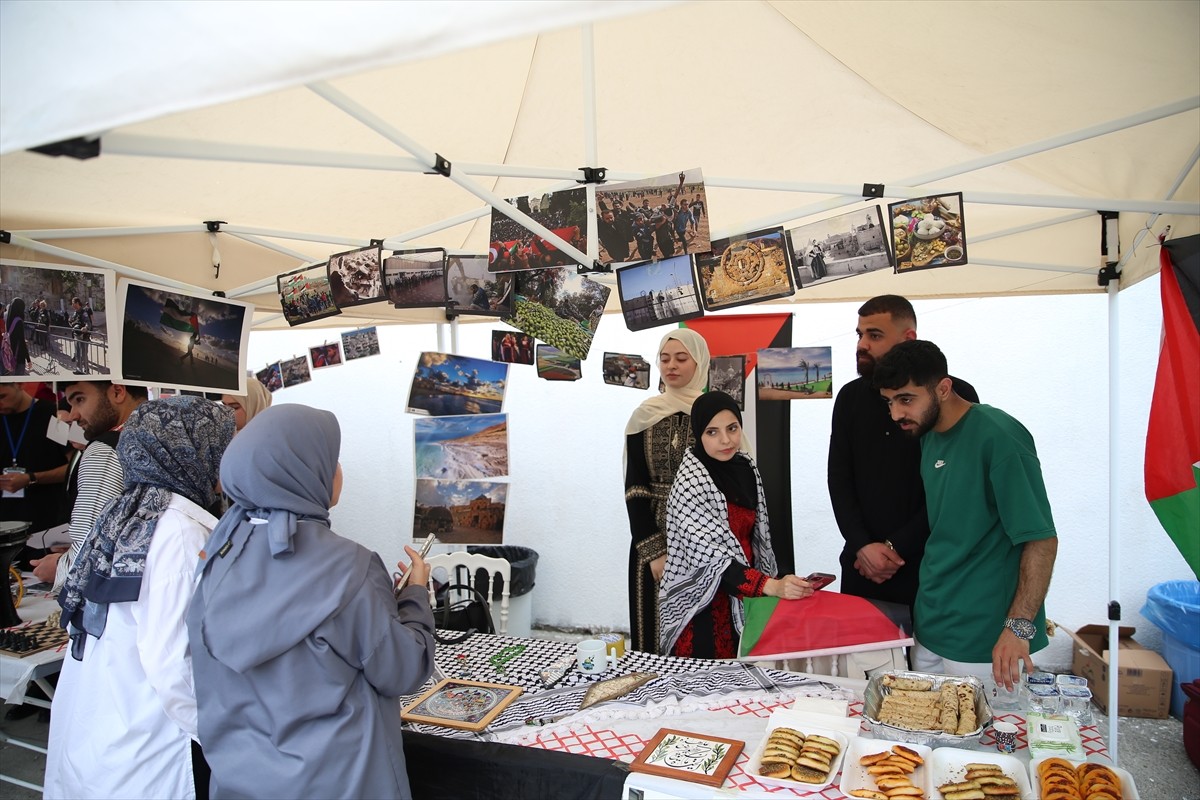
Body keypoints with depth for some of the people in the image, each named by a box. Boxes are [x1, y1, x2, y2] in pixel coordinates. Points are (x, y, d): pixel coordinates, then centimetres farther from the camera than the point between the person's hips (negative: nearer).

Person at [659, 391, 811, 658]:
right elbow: (710, 556, -26)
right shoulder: (690, 482, -20)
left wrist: (773, 581, 11)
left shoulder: (745, 466, 1)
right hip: (704, 606, -6)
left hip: (745, 597, 6)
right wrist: (771, 586, -34)